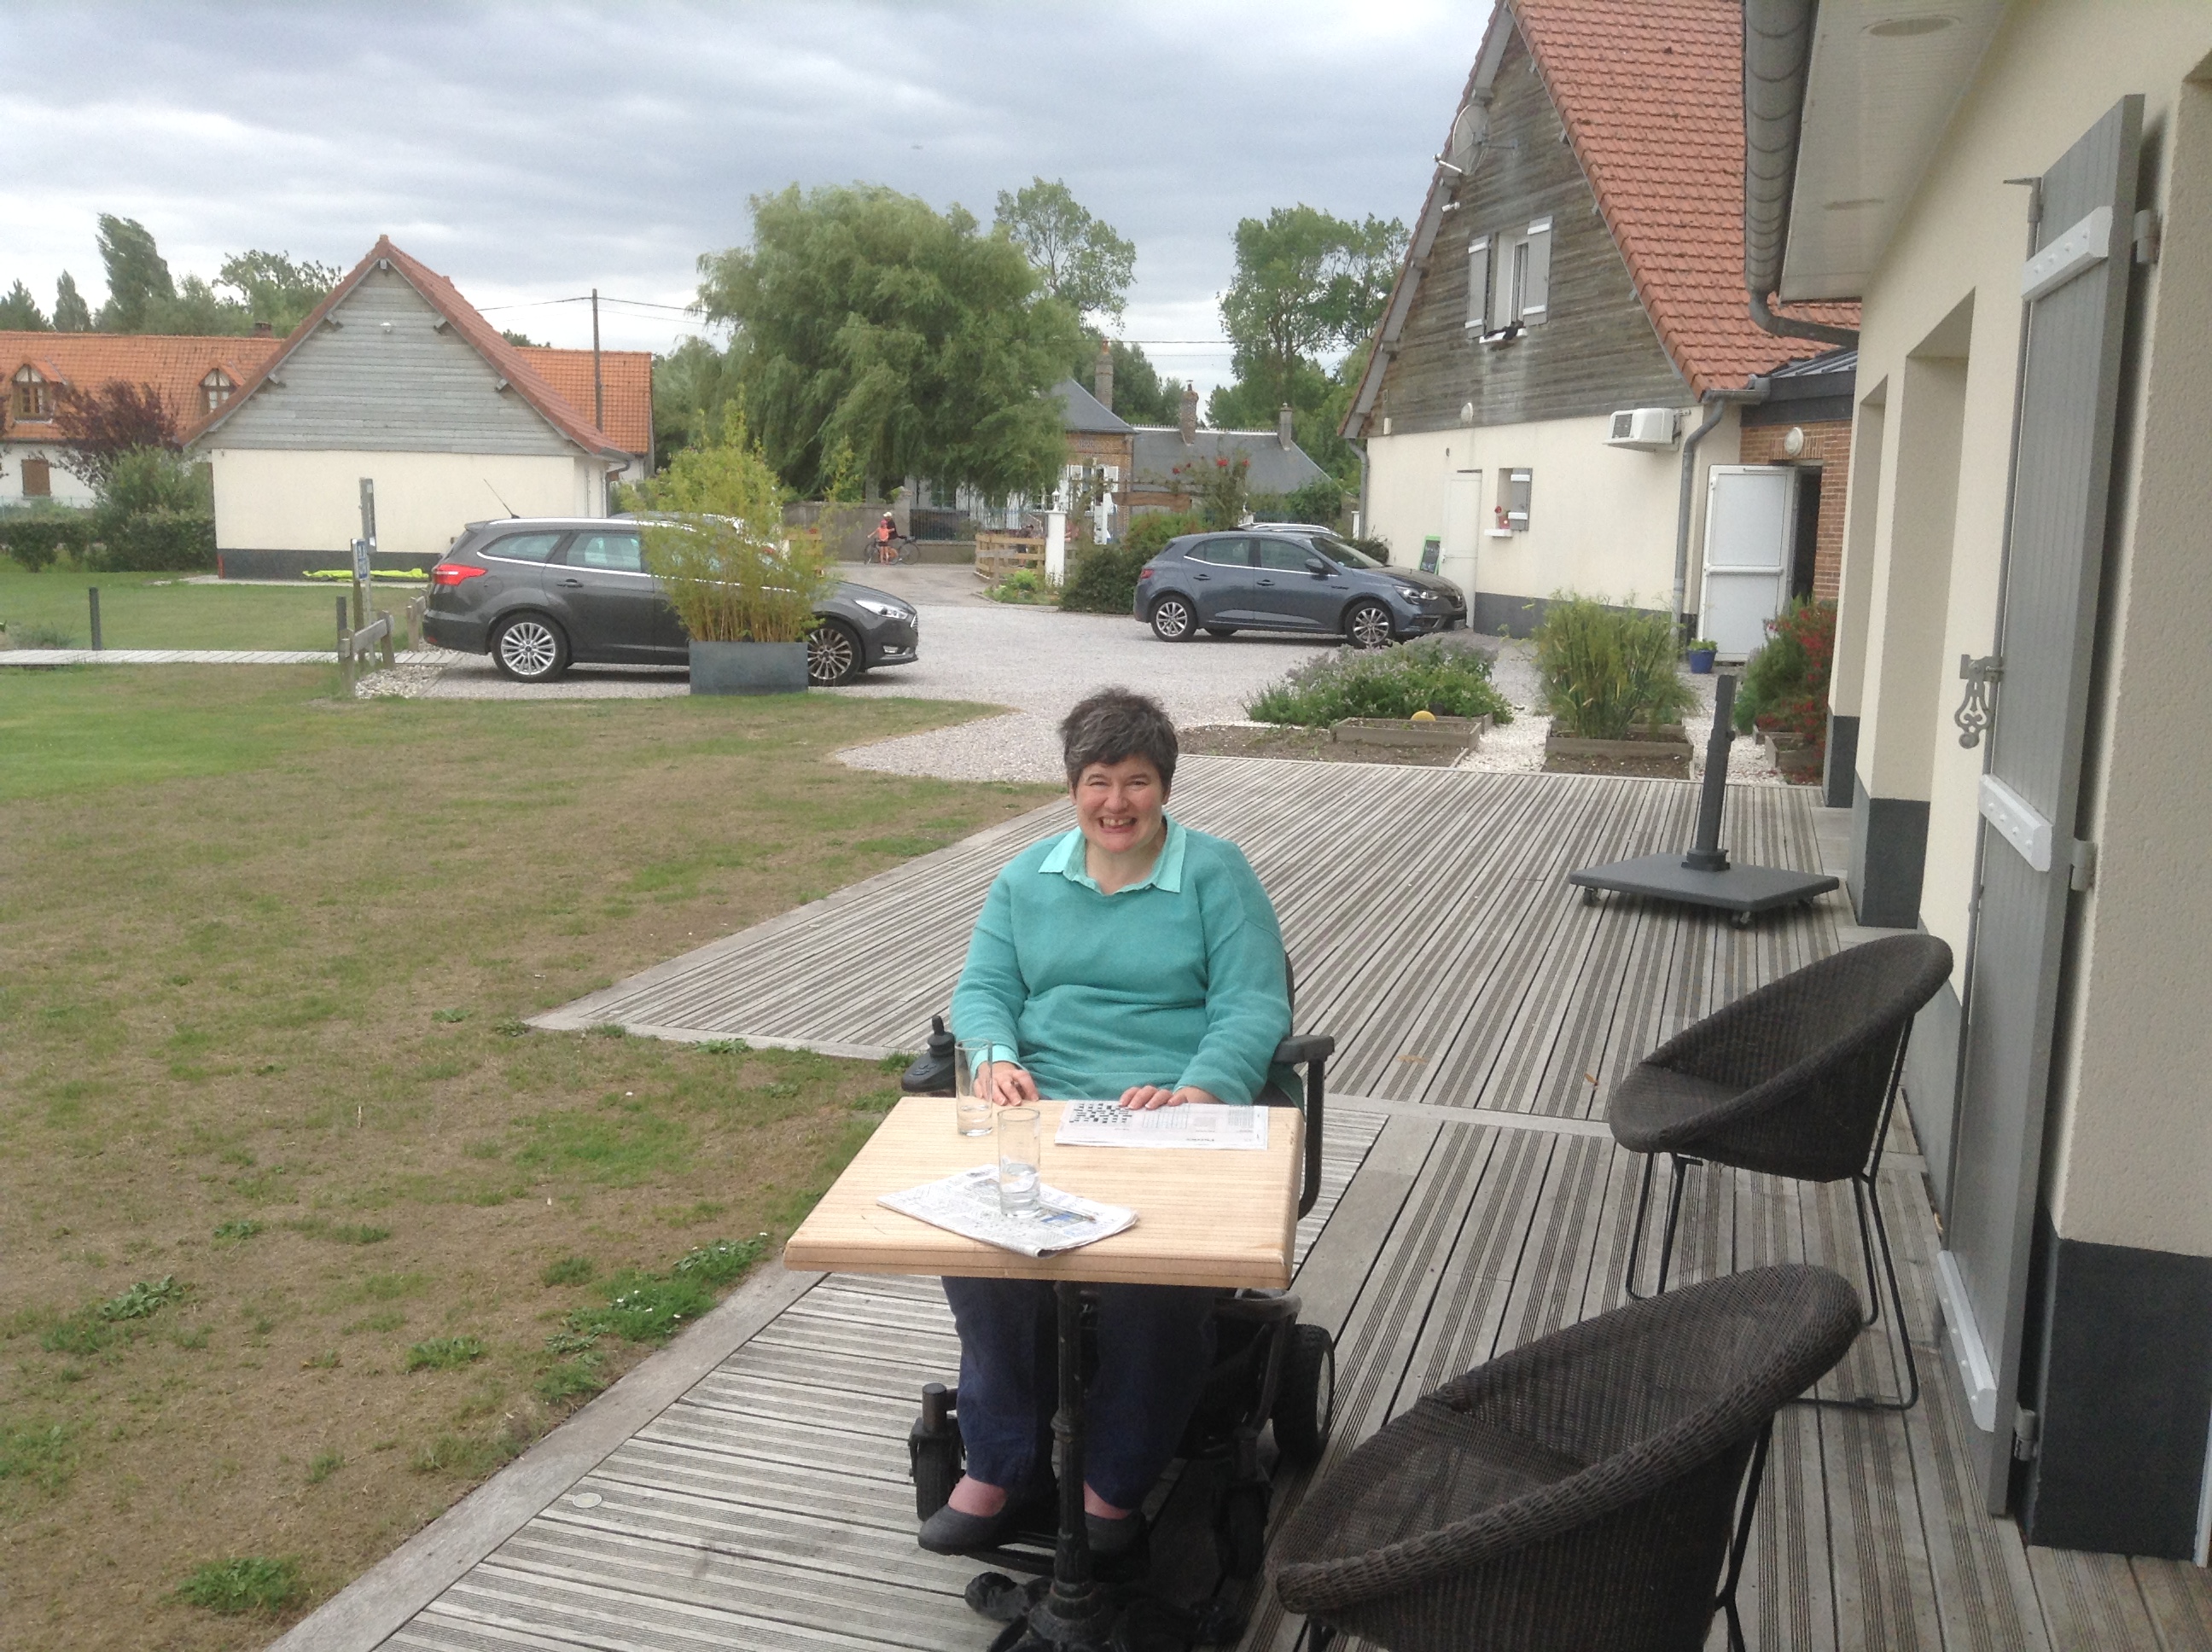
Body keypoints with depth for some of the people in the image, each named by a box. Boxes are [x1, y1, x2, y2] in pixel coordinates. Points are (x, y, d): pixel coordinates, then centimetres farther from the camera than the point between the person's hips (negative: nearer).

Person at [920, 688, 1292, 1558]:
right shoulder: (1028, 876, 19)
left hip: (1172, 1111, -3)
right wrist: (996, 1058, -11)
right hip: (1042, 1104, 3)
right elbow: (984, 987, 12)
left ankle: (1118, 1482, -8)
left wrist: (1198, 1090, -22)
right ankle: (1002, 1465, -8)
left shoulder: (1216, 873, 6)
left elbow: (1254, 1007, -4)